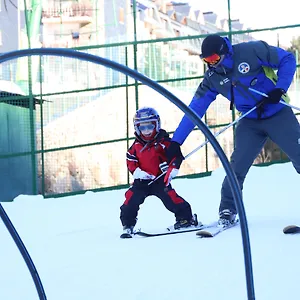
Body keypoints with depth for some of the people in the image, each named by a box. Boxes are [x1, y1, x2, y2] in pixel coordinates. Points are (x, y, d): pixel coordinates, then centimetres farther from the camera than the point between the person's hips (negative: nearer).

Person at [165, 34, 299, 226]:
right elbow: (195, 110, -2)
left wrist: (280, 89, -21)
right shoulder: (212, 78, -4)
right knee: (238, 166, -10)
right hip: (250, 122, 3)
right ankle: (227, 210, 4)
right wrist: (176, 142, -7)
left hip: (279, 115, -3)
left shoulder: (252, 51, -17)